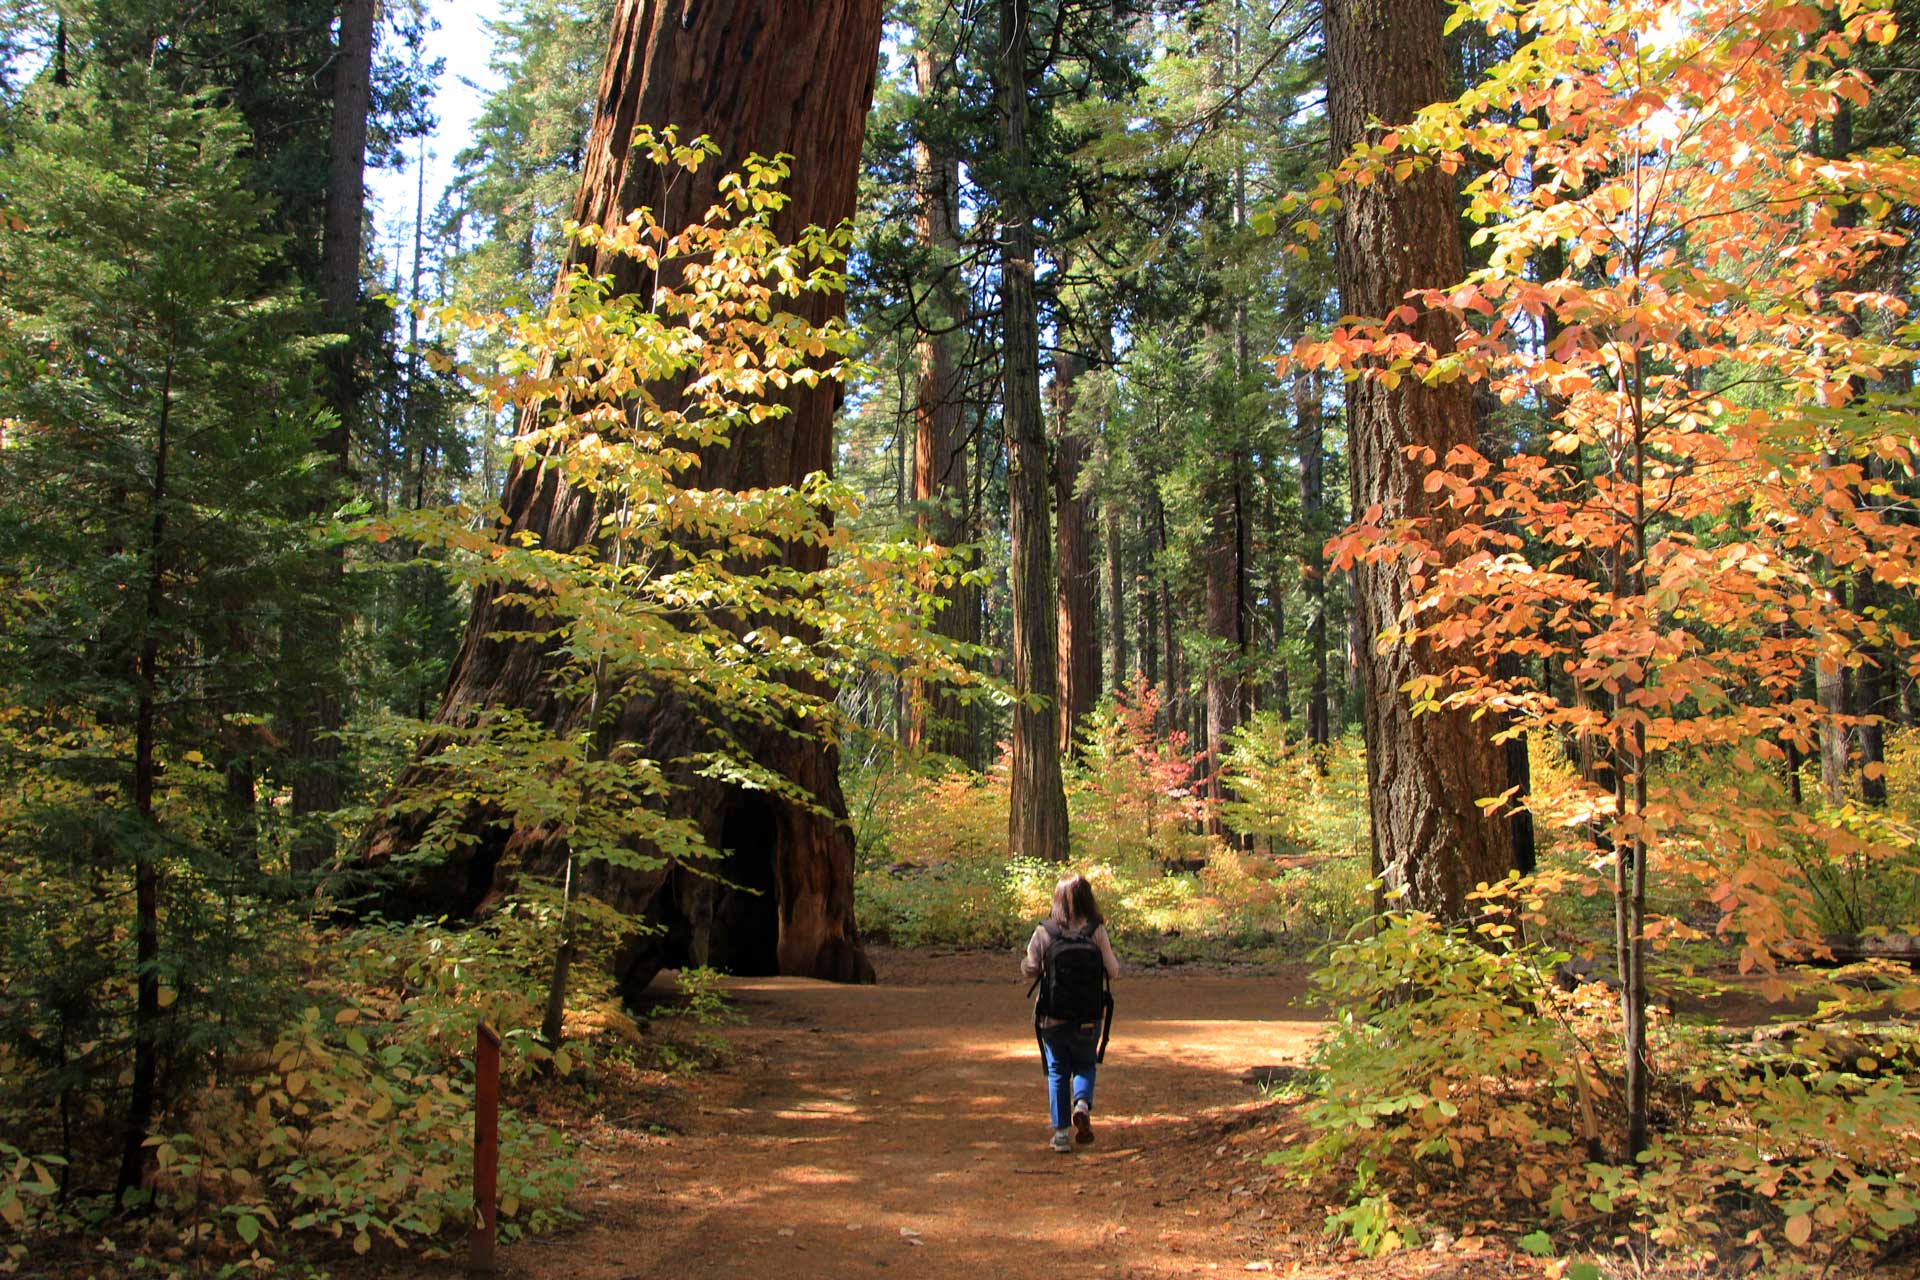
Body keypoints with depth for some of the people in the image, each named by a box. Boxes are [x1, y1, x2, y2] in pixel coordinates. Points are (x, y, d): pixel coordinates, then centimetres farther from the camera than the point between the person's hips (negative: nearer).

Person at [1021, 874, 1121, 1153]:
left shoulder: (1044, 932, -9)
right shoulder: (1096, 931, -10)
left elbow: (1031, 970, -5)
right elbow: (1112, 971, -8)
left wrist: (1024, 962, 17)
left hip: (1052, 1017, 0)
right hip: (1088, 1017, 0)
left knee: (1057, 1073, 12)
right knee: (1085, 1065, 19)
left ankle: (1061, 1132, 10)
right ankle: (1083, 1103, -9)